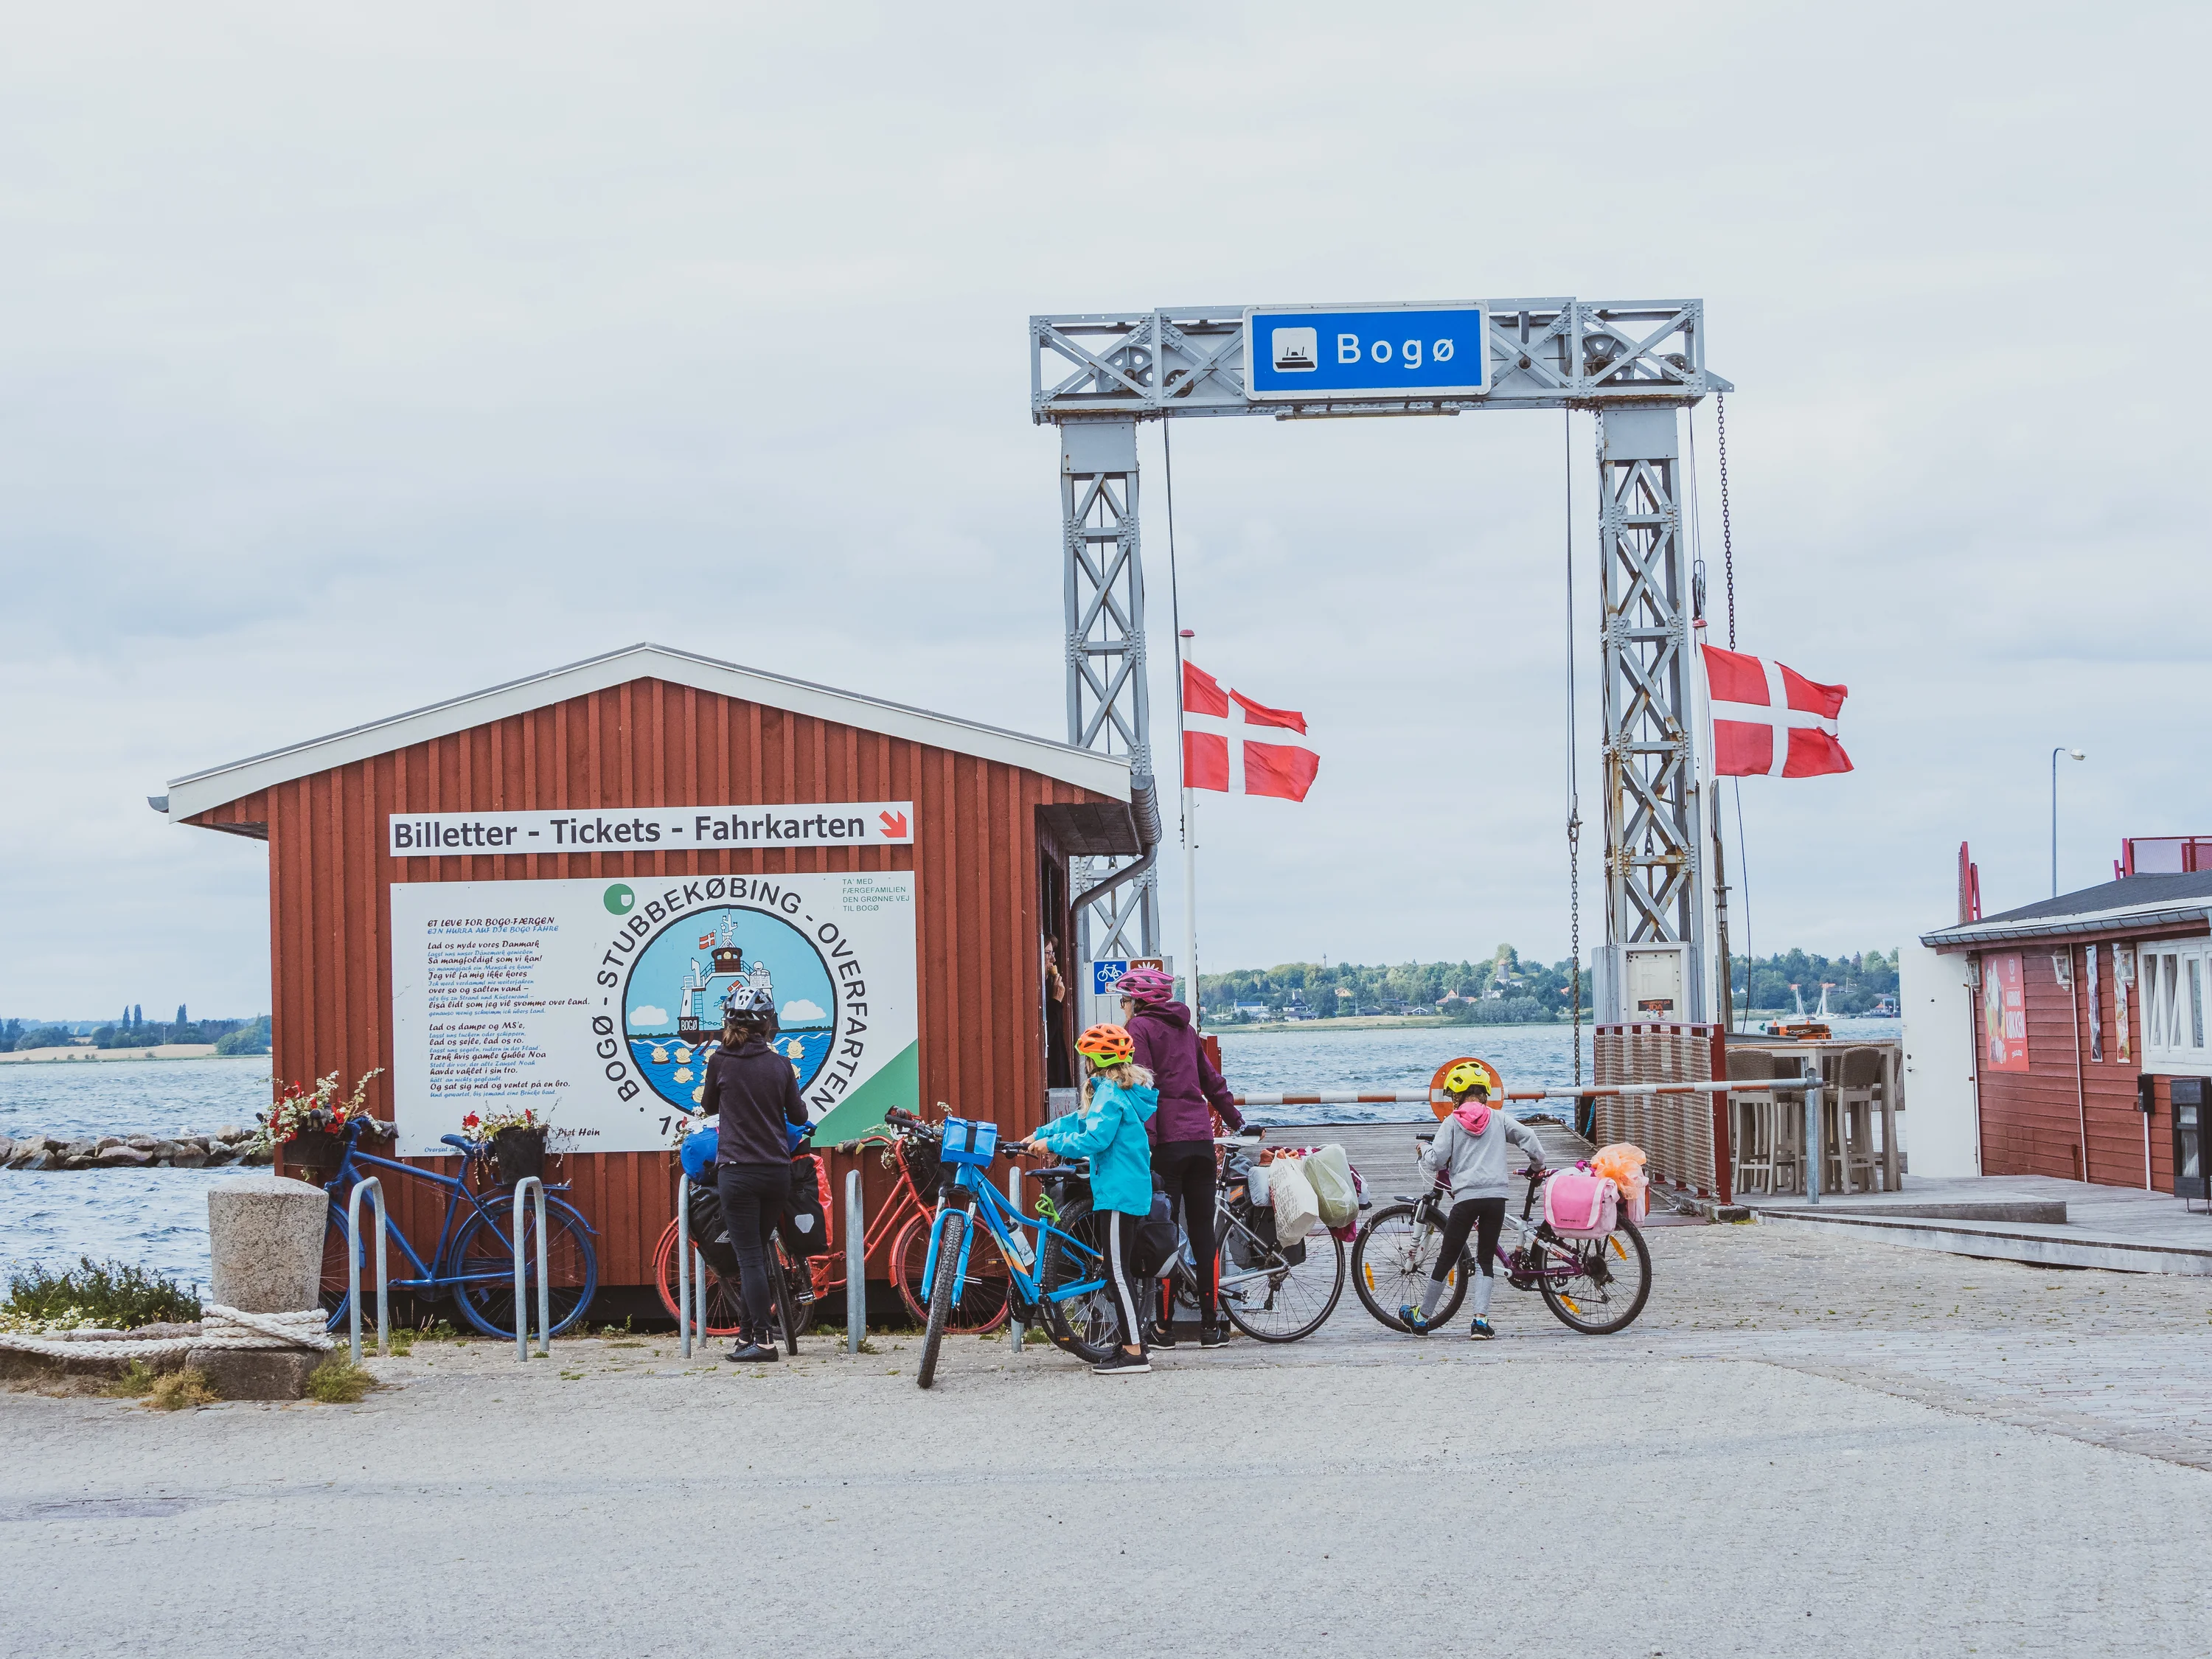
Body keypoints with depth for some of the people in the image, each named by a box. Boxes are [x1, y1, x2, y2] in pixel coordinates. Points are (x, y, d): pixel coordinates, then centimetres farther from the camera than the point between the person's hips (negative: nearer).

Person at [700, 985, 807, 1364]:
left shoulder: (721, 1062, -4)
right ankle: (749, 1332, 20)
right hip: (777, 1172, 3)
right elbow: (799, 1116, 11)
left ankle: (763, 1340, -9)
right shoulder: (779, 1065, 2)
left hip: (737, 1172, -3)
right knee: (758, 1251, 15)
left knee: (749, 1256, -3)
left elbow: (708, 1107, 12)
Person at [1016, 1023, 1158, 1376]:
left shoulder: (1110, 1094, -15)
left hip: (1118, 1192, -10)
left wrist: (1051, 1144, -13)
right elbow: (1082, 1121, 24)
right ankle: (1131, 1343, 18)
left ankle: (1134, 1353, -11)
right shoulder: (1124, 1090, 17)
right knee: (1122, 1269, 15)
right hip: (1134, 1191, 10)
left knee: (1118, 1271, -9)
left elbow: (1093, 1139, -23)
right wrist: (1040, 1134, 21)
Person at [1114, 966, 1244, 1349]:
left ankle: (1164, 1326, -2)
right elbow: (1212, 1081, 24)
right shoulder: (1184, 1027, 18)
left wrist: (1145, 1140, -17)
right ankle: (1210, 1324, 8)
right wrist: (1237, 1122, 34)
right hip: (1201, 1137, 6)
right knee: (1203, 1231, 8)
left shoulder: (1139, 1027, -1)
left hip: (1166, 1140, -6)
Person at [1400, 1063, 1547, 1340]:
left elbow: (1436, 1160, -2)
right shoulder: (1497, 1119, 9)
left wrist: (1423, 1153, 21)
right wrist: (1538, 1164, 25)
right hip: (1496, 1195, 2)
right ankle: (1481, 1320, -4)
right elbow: (1527, 1136, 7)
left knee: (1446, 1259, 8)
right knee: (1485, 1260, 9)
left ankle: (1421, 1318, 20)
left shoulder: (1452, 1122, 2)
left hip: (1466, 1196, -2)